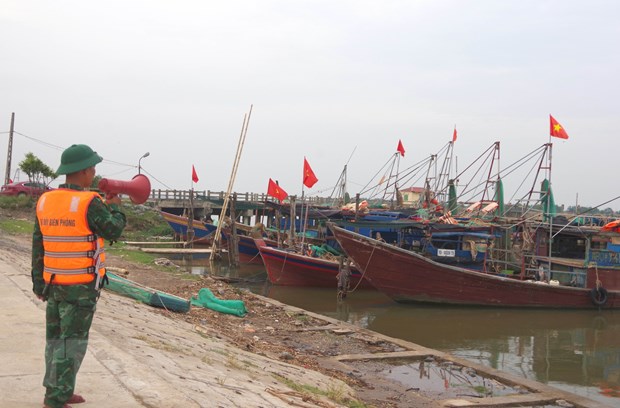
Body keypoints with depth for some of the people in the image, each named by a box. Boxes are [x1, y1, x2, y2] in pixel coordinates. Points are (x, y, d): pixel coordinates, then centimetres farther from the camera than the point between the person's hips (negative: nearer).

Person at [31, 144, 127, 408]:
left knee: (55, 337, 17)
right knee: (72, 342, -1)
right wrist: (115, 207, 12)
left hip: (53, 283, 7)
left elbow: (38, 245, 8)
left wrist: (38, 282, 15)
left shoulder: (45, 201, 3)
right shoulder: (89, 203, -18)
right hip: (81, 286, -7)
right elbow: (114, 231, -7)